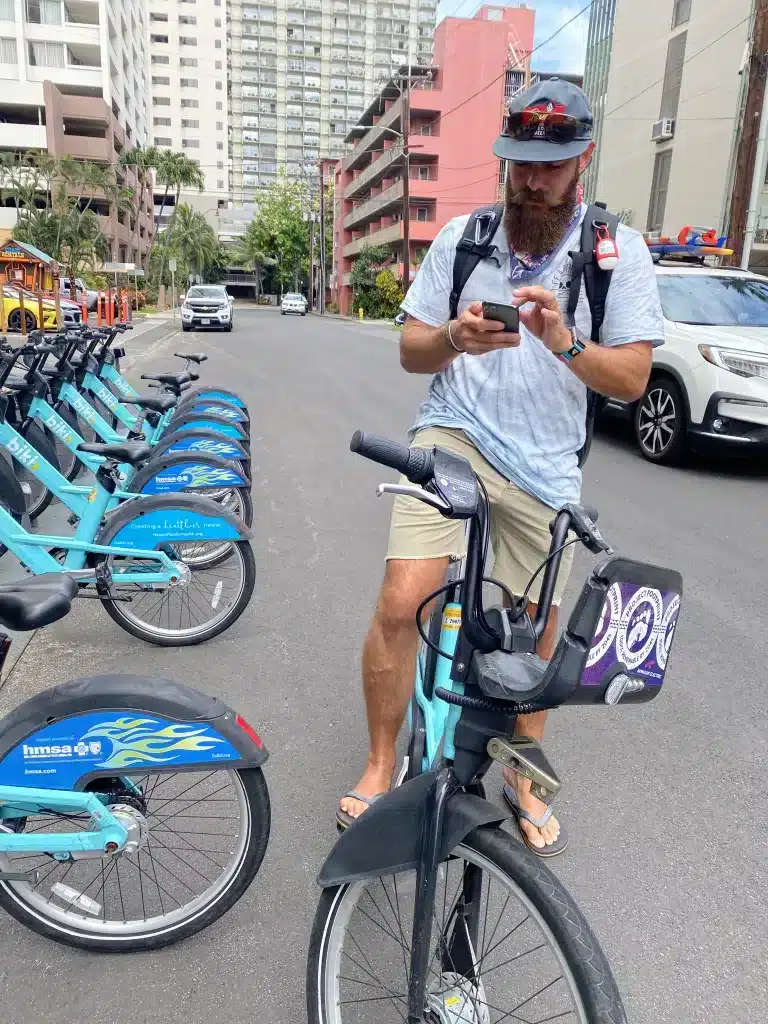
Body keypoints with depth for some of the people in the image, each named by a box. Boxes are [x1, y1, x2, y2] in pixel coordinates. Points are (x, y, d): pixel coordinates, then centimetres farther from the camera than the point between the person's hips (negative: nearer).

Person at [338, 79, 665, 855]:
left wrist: (564, 341, -22)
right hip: (452, 437, 0)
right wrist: (453, 338, -17)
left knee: (534, 631, 10)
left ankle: (525, 777, 36)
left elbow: (632, 379, -4)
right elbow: (411, 353, 5)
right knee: (400, 605, -15)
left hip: (544, 466, 1)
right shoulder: (461, 237, 4)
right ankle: (380, 767, 10)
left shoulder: (619, 250, 1)